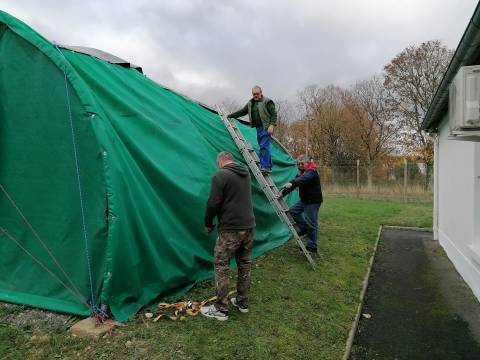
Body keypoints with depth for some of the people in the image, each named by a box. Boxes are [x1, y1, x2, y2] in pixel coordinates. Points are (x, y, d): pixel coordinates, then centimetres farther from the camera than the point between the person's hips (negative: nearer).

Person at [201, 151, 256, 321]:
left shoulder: (220, 175, -10)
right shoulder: (246, 173, 13)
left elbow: (213, 203, -13)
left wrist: (208, 224, 3)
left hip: (230, 229, -7)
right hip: (249, 226, 7)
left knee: (221, 267, 3)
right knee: (245, 266, 16)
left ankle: (221, 309, 10)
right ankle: (242, 303, 28)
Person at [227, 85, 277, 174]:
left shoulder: (267, 102, -3)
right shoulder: (250, 103, 17)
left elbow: (274, 114, -7)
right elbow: (242, 112, 21)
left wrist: (272, 125, -18)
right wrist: (229, 116, 20)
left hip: (266, 128, -7)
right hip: (258, 128, 7)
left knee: (264, 146, -14)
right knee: (264, 147, 8)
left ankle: (265, 166, -14)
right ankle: (268, 167, 13)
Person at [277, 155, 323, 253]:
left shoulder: (312, 172, -19)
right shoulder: (301, 172, 8)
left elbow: (303, 178, -40)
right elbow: (295, 183, 2)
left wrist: (291, 183, -59)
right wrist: (282, 193, -11)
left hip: (313, 201, -9)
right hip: (304, 200, 9)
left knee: (312, 224, -4)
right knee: (293, 211, 4)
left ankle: (312, 247, 6)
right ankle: (304, 228, 16)